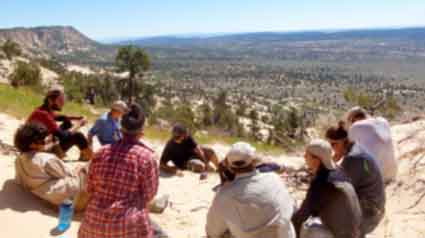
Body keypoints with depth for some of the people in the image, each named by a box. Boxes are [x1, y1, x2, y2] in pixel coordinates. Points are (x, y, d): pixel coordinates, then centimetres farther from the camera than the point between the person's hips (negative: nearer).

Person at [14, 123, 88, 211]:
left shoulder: (19, 160, 5)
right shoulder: (47, 159, -19)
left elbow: (20, 181, 19)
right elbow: (67, 174, -9)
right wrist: (78, 171, 10)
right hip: (61, 194, -9)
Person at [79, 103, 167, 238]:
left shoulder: (101, 152, 0)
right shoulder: (147, 157, -12)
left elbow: (90, 188, 8)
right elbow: (148, 195, -4)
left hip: (95, 221, 5)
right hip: (129, 225, -4)